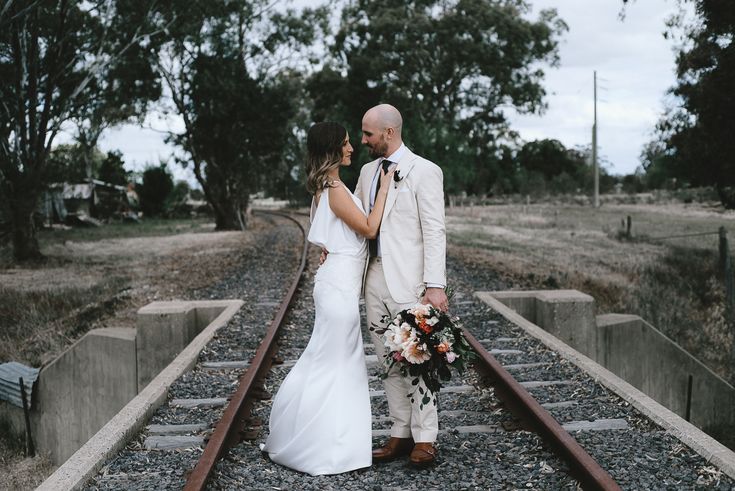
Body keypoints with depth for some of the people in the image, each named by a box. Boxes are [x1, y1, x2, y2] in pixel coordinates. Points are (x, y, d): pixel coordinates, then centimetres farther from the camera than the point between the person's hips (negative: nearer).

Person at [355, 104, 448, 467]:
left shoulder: (424, 171, -6)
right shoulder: (367, 171, 15)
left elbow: (434, 232, -11)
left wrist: (435, 285, -17)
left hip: (408, 281, -7)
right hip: (375, 277, 7)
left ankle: (424, 440, 6)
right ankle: (400, 434, 18)